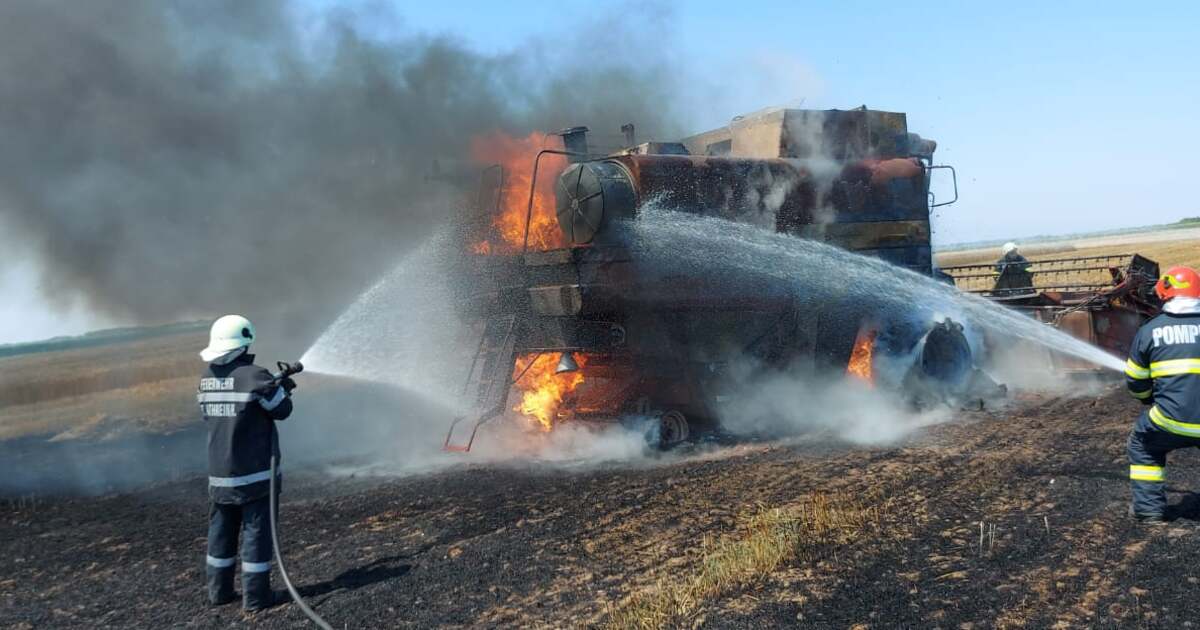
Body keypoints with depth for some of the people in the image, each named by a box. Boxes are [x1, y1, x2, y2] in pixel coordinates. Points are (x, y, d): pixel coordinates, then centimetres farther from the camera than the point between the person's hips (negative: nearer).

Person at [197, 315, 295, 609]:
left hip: (219, 474, 6)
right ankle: (255, 595, 5)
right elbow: (281, 409, -8)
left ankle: (219, 590, 25)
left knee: (221, 531, 16)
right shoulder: (253, 376, -17)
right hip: (255, 472, -6)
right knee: (256, 531, 2)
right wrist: (284, 388, 13)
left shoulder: (207, 379, 4)